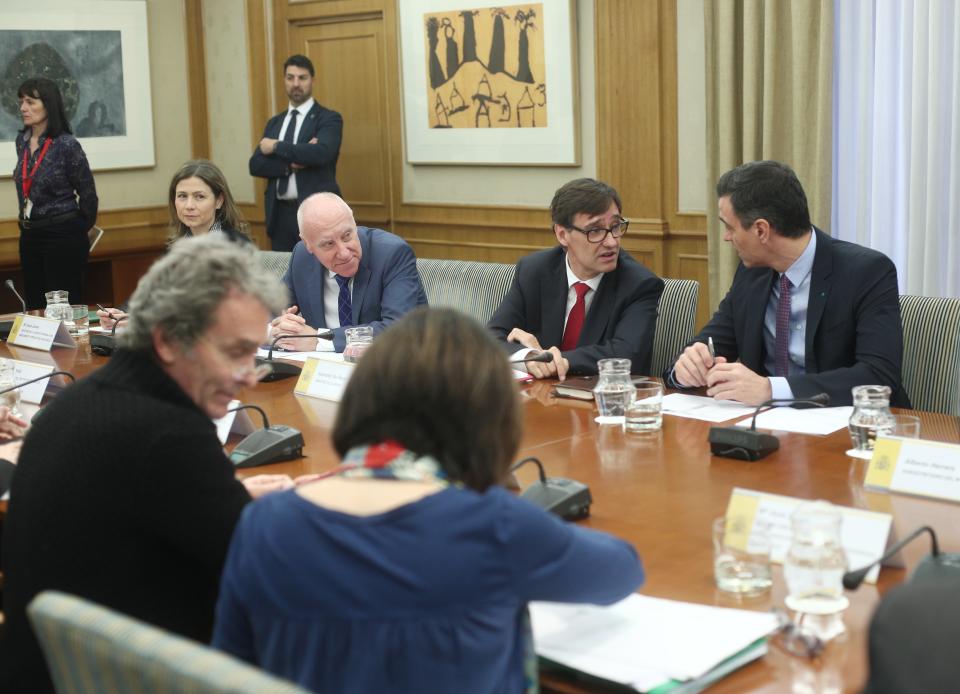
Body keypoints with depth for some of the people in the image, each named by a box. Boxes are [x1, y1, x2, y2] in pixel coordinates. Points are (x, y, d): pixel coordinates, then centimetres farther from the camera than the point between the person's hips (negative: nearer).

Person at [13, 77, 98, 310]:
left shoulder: (67, 145, -13)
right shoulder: (22, 140, 7)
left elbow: (88, 194, -5)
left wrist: (79, 229, 7)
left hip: (63, 237, -6)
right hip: (29, 236, 7)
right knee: (35, 308, 10)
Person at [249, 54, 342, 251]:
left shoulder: (328, 118, -1)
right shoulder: (274, 123, 16)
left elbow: (321, 153, -20)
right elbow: (256, 165, 5)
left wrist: (276, 147, -11)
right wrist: (291, 164, -12)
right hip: (280, 213, 5)